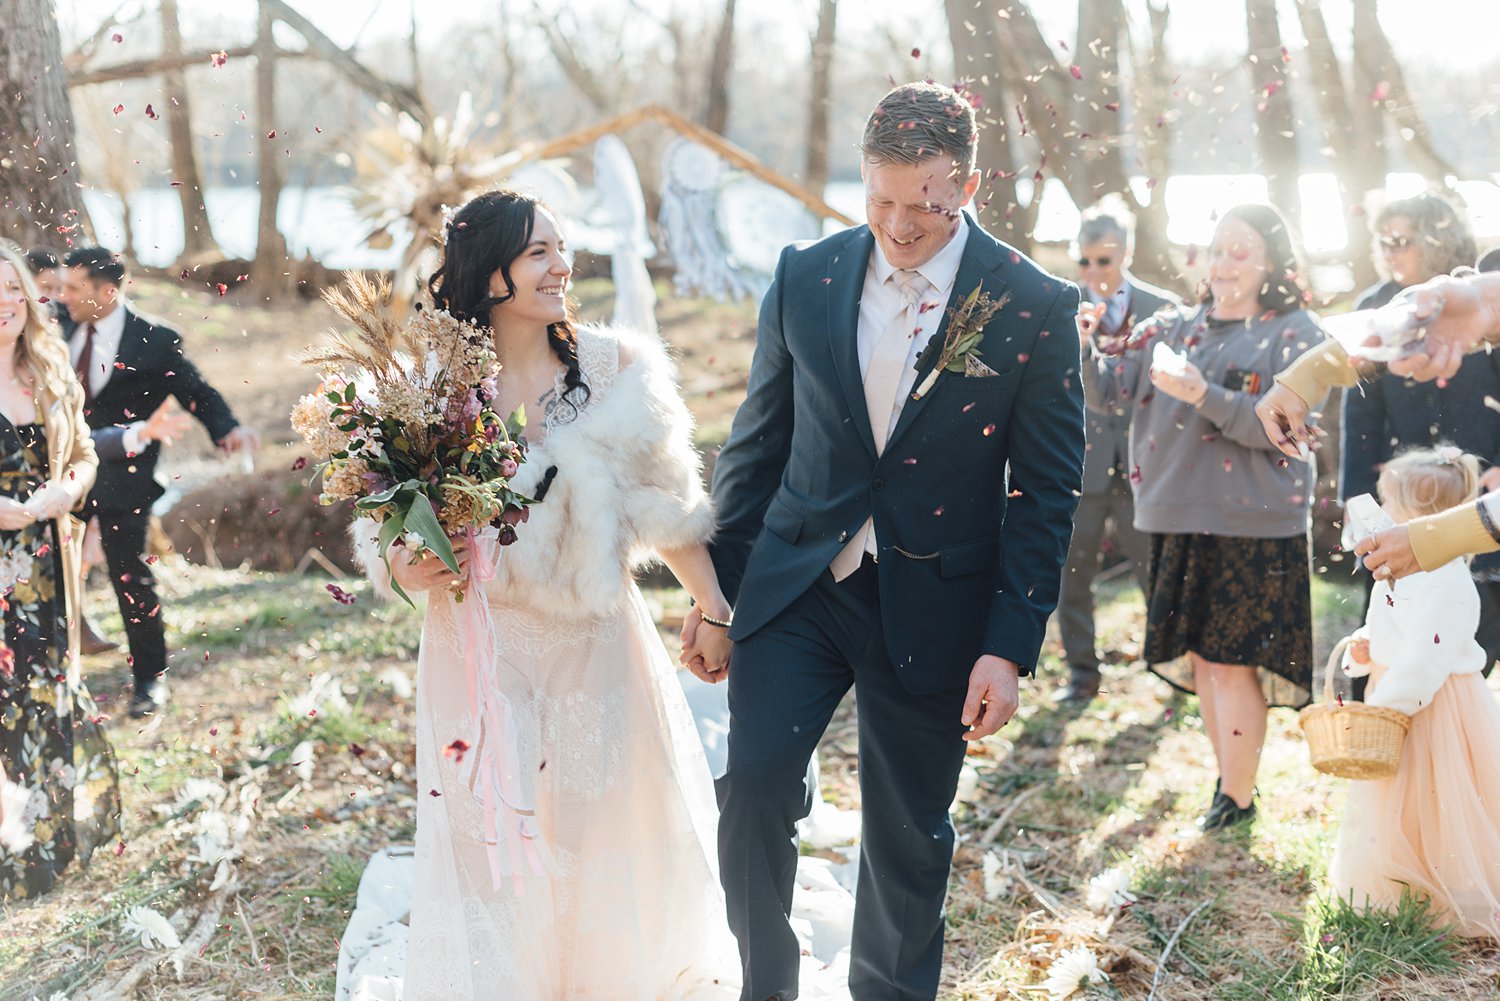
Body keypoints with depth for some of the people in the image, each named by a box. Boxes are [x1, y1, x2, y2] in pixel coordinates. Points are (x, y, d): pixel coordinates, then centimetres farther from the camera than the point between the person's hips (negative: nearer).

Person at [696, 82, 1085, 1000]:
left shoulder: (1035, 306, -7)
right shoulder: (805, 278, 1)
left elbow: (1047, 491, -4)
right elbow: (758, 444, 8)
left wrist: (1011, 647, -8)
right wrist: (715, 583, 7)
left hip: (932, 608, -1)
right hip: (797, 584, 2)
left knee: (910, 837, 11)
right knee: (754, 784, -12)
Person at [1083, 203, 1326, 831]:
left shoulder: (1295, 334, -3)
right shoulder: (1174, 328, 9)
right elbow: (1106, 390, 4)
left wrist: (1204, 394, -27)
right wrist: (1079, 350, -16)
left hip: (1253, 527, -5)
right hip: (1179, 521, 5)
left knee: (1230, 662, -3)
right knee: (1200, 660, 11)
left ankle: (1237, 800, 9)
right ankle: (1228, 781, 25)